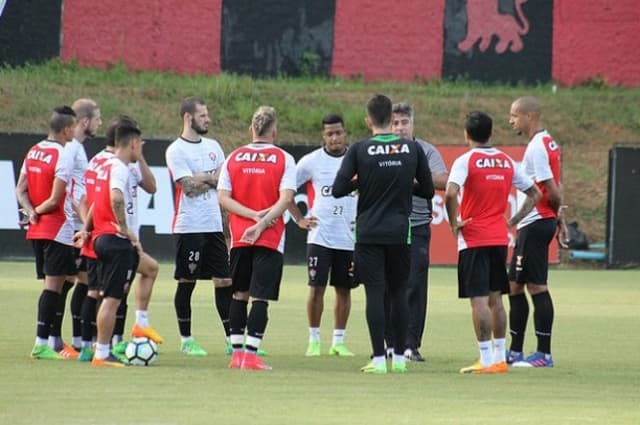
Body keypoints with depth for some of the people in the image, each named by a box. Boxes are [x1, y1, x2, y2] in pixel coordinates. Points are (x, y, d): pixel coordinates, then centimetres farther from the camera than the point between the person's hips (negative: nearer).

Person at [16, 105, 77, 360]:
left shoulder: (33, 152, 10)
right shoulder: (63, 157, -15)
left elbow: (20, 190, 8)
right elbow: (55, 200, -17)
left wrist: (31, 212, -4)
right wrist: (38, 211, -1)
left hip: (36, 230, 8)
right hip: (57, 229, -8)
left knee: (50, 284, 13)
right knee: (53, 286, -6)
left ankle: (45, 341, 13)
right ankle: (41, 343, -10)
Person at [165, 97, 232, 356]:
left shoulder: (213, 147, 14)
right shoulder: (176, 151, -6)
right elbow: (189, 187, -15)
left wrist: (201, 179, -9)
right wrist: (212, 178, -2)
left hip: (214, 225, 6)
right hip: (189, 226, -6)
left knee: (224, 280, 4)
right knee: (187, 282, 1)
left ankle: (231, 338, 7)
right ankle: (186, 340, 9)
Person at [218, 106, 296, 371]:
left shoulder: (234, 158, 5)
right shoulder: (283, 159, -3)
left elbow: (223, 197, -2)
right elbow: (286, 199, -13)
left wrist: (253, 215, -8)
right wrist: (261, 222, -13)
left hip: (239, 238, 3)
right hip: (270, 239, -3)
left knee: (239, 294, 13)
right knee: (260, 297, -4)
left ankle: (237, 352, 12)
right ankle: (251, 354, -10)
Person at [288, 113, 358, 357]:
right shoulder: (311, 161, -1)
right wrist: (299, 219, 1)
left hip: (349, 237, 2)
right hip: (319, 235, -2)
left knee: (344, 290, 6)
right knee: (316, 288, -4)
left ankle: (339, 341, 14)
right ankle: (314, 341, 5)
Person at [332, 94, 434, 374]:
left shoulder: (359, 150, -7)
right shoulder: (413, 149, -1)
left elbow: (338, 190, -9)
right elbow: (428, 190, 6)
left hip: (369, 233, -2)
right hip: (400, 232, 2)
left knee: (375, 293, -1)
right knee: (398, 293, 11)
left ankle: (378, 358, -6)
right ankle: (399, 358, 12)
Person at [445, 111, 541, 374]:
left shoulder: (466, 161, -8)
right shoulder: (506, 162, 9)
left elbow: (451, 193, -25)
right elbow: (534, 194, 15)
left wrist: (454, 223, -11)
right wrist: (514, 221, 12)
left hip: (473, 239, -6)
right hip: (499, 238, 6)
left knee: (479, 299, -5)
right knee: (495, 298, 14)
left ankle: (487, 360, -8)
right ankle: (500, 357, 16)